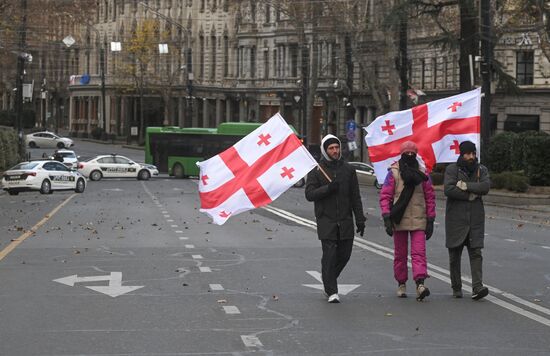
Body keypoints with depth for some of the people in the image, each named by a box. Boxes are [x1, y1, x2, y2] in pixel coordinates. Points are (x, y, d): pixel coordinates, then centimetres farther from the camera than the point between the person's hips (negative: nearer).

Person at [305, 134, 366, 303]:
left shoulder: (348, 169, 10)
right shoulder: (316, 170, 1)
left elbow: (355, 197, 12)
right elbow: (309, 194, -7)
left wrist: (360, 219, 6)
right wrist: (328, 188, -19)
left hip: (345, 221, 4)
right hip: (326, 221, -4)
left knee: (344, 255, 7)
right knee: (329, 256, -8)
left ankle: (328, 281, 30)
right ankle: (331, 291, -3)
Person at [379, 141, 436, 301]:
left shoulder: (422, 173, 6)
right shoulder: (393, 172, 0)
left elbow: (430, 197, 10)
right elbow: (385, 195, -2)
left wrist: (430, 220, 6)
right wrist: (387, 217, -12)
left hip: (418, 221, 0)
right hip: (399, 220, 0)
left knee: (419, 252, -12)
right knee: (400, 254, 9)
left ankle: (420, 283, -22)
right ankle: (401, 284, 21)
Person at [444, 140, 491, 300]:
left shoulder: (481, 170, 9)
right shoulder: (452, 169, -1)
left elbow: (486, 186, -10)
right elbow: (448, 189, -17)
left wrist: (465, 186, -16)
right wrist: (471, 195, -13)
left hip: (475, 219, 2)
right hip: (456, 219, -1)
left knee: (476, 253, -9)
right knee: (455, 255, 6)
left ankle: (477, 287, -16)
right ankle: (456, 288, 17)